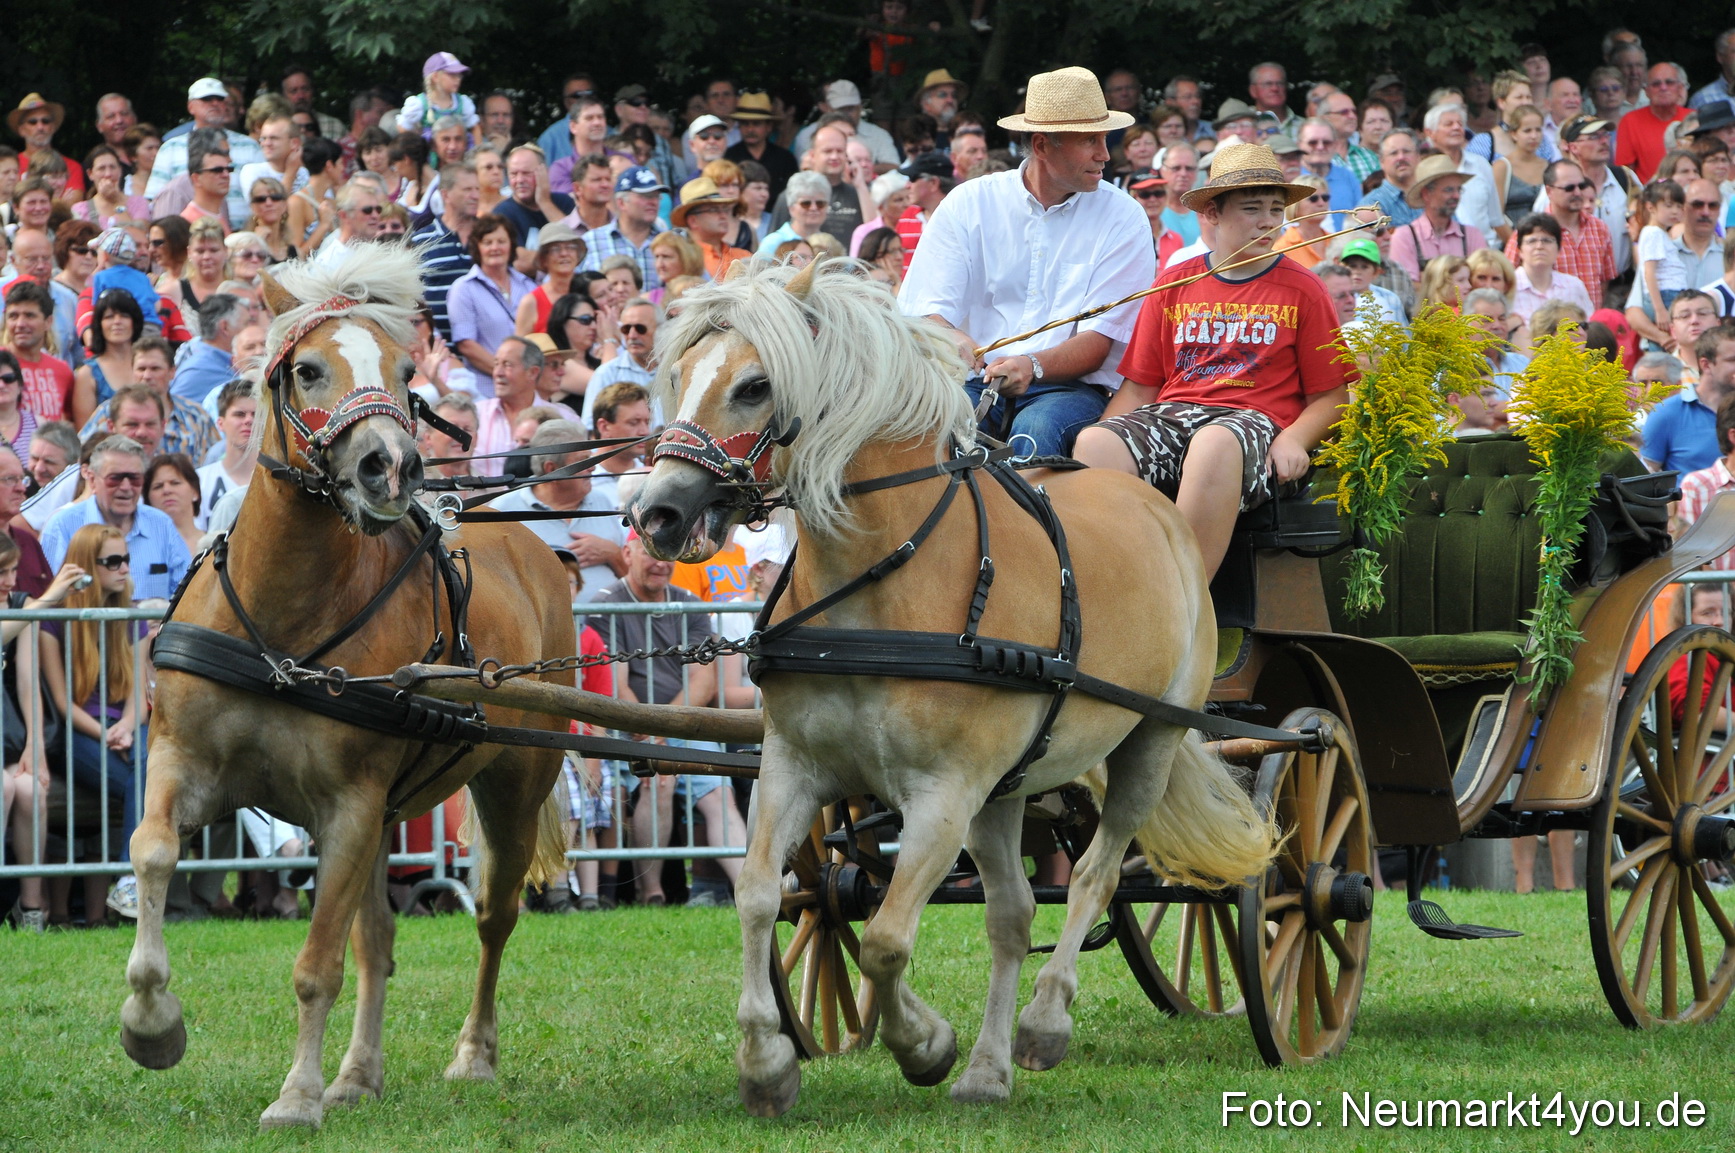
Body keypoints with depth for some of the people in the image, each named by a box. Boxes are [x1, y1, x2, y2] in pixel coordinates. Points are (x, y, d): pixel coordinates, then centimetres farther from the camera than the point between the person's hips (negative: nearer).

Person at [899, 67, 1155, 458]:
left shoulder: (1122, 218, 3)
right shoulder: (968, 204, 6)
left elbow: (1098, 343, -4)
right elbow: (924, 311, 0)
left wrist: (1031, 366, -26)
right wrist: (953, 341, -26)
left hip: (1067, 386, -1)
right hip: (976, 380, 1)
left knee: (1039, 427, -36)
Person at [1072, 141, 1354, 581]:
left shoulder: (1302, 290, 12)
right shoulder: (1174, 284, 20)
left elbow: (1330, 395, 10)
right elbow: (1139, 387, 19)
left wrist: (1293, 440, -12)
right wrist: (1104, 431, -2)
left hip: (1254, 420, -3)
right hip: (1169, 415, 3)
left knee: (1216, 444, -41)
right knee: (1095, 443, -30)